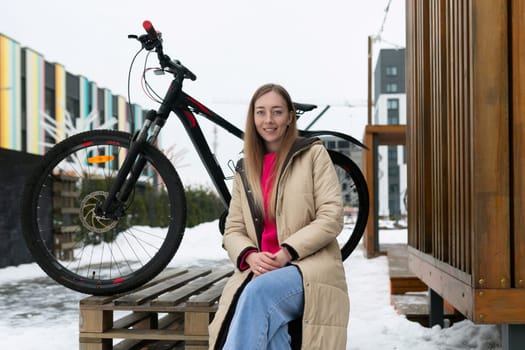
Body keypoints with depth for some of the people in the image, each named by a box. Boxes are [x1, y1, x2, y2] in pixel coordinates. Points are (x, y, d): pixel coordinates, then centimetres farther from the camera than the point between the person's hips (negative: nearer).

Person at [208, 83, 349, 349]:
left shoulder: (313, 153, 8)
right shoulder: (245, 170, 20)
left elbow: (331, 217, -2)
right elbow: (233, 230, 14)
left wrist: (288, 252, -15)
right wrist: (250, 256, -10)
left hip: (309, 266, -2)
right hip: (260, 272, 3)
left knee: (259, 292, -36)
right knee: (268, 325, -33)